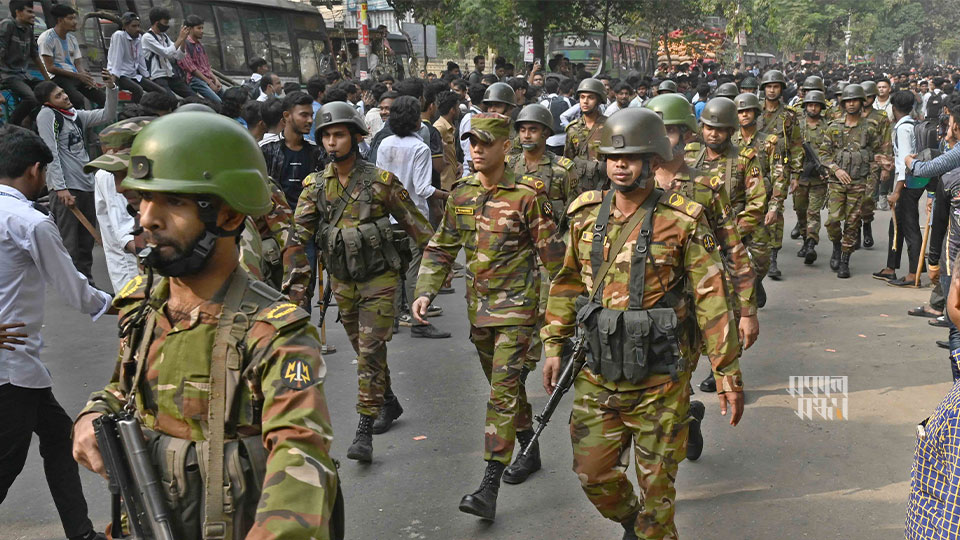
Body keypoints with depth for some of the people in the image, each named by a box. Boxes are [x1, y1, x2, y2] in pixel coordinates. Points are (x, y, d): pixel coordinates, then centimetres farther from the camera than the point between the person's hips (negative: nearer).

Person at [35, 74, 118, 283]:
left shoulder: (76, 115, 17)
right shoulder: (47, 115, -4)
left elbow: (108, 115, 19)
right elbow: (51, 154, -12)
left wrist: (111, 88, 5)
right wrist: (60, 188, -19)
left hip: (86, 186, 8)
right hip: (66, 188, -8)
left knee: (86, 243, 13)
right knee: (68, 245, -9)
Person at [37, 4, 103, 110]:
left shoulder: (72, 38, 16)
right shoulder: (46, 38, -6)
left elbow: (78, 64, 14)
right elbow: (50, 68, -11)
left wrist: (86, 77, -9)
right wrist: (78, 75, -15)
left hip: (76, 77, 7)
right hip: (57, 77, -7)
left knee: (103, 100, -10)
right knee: (78, 99, -35)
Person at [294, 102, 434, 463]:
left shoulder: (381, 181, -9)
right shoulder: (315, 185, 1)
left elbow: (414, 223, -3)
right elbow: (299, 232, -6)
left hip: (379, 278, -5)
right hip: (342, 280, 5)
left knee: (371, 351, -9)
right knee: (363, 349, 17)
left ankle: (364, 431, -6)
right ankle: (388, 402, 39)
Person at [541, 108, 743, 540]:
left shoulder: (683, 223, -10)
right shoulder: (585, 216, 3)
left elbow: (712, 299, -10)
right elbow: (568, 284, 13)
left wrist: (728, 375, -10)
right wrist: (554, 345, 11)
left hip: (659, 378, -4)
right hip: (598, 374, 4)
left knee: (656, 479, 9)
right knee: (592, 471, 14)